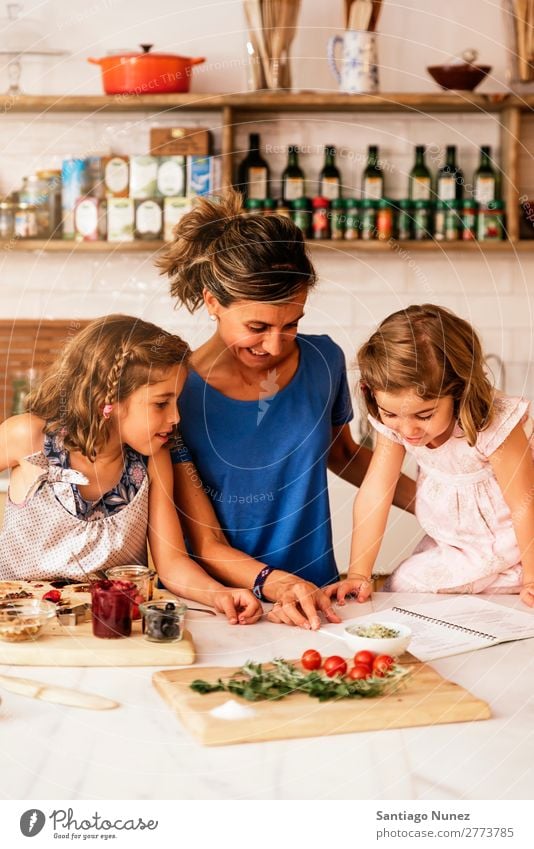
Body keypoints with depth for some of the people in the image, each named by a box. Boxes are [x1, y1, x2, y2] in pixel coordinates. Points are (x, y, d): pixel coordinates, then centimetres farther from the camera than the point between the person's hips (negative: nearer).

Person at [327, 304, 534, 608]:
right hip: (448, 543, 4)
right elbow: (375, 491, -17)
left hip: (505, 545, -4)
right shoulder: (392, 421, -17)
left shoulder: (493, 425, -32)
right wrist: (358, 574, -18)